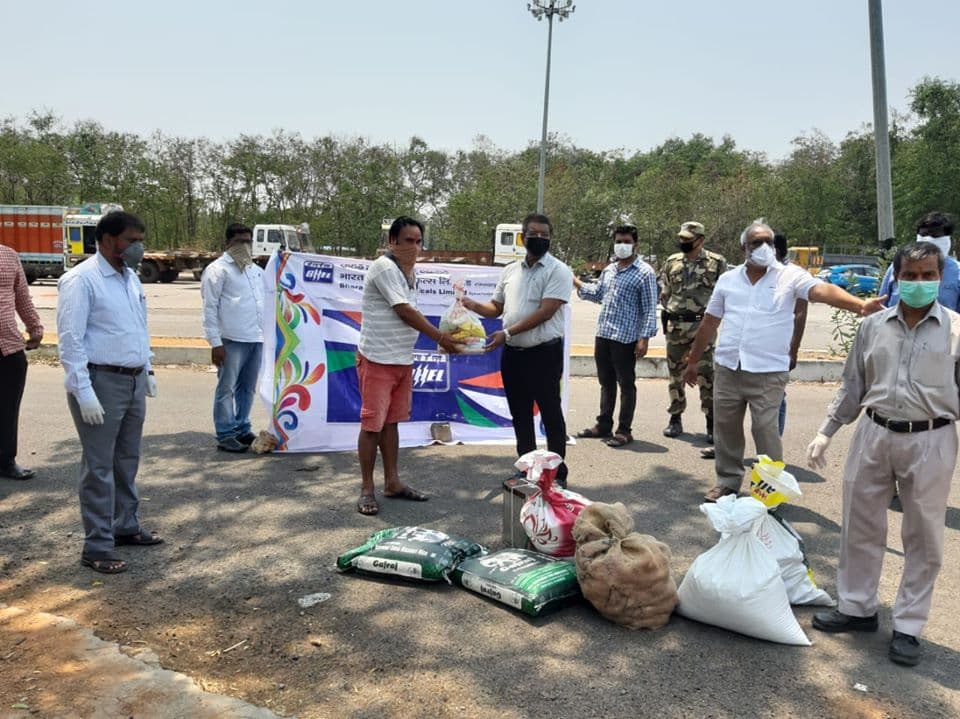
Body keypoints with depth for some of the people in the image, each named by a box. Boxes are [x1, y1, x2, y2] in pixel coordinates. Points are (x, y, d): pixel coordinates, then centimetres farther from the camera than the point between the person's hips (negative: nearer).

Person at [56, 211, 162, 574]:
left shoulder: (131, 277, 11)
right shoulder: (81, 279, -14)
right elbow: (70, 340, -18)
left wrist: (147, 370, 18)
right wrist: (84, 392, -22)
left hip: (134, 381, 8)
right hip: (101, 382, -8)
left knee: (127, 460, 18)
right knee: (99, 466, 0)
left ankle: (126, 526, 32)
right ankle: (97, 547, 9)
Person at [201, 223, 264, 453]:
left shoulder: (256, 269, 19)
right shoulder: (218, 269, -3)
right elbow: (210, 309, -8)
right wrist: (215, 342, -14)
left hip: (256, 339, 7)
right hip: (232, 340, -7)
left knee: (248, 388, 13)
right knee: (227, 388, 1)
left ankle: (242, 429, 25)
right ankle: (225, 435, 8)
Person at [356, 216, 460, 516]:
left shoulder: (409, 272, 12)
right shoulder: (384, 268, -15)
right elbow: (405, 312, -18)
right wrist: (441, 338, -14)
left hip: (403, 361, 8)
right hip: (377, 360, -8)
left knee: (391, 421, 14)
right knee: (372, 424, -3)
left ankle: (392, 482, 22)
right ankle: (366, 489, 7)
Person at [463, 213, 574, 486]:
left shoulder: (558, 271, -8)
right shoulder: (510, 271, 11)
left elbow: (545, 312, -17)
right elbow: (496, 307, 16)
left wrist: (507, 333, -21)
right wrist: (474, 305, -5)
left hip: (544, 353, -6)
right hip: (513, 354, 6)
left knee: (551, 414, 2)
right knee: (520, 414, 14)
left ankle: (558, 472, 13)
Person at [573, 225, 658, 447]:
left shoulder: (645, 273, -6)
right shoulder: (608, 270, 14)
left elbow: (649, 309, -10)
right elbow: (597, 294, 28)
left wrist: (644, 338, -16)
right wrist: (576, 283, 18)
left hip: (625, 338, -7)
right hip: (603, 335, 7)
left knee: (626, 385, 3)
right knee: (606, 383, 16)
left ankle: (624, 431, 11)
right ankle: (603, 425, 27)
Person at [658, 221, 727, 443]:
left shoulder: (716, 262, 0)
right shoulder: (672, 262, 10)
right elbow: (664, 294, 16)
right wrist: (673, 312, 6)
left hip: (703, 327, -3)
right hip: (675, 326, 4)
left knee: (706, 376, -5)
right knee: (675, 375, 10)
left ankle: (712, 423, 3)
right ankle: (675, 418, 21)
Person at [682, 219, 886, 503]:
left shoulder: (790, 275, -3)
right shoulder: (727, 279, 7)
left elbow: (823, 290, -20)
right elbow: (709, 322, 14)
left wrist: (860, 305, -39)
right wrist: (693, 361, 17)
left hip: (768, 372, -4)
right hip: (727, 369, 4)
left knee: (766, 430, -4)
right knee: (726, 428, 12)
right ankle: (727, 481, 29)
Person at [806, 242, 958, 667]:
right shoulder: (873, 326, 5)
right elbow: (852, 387, 11)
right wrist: (825, 432, 6)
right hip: (874, 436, 3)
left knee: (923, 538, 8)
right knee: (860, 528, 12)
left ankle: (908, 627, 22)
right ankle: (857, 608, 30)